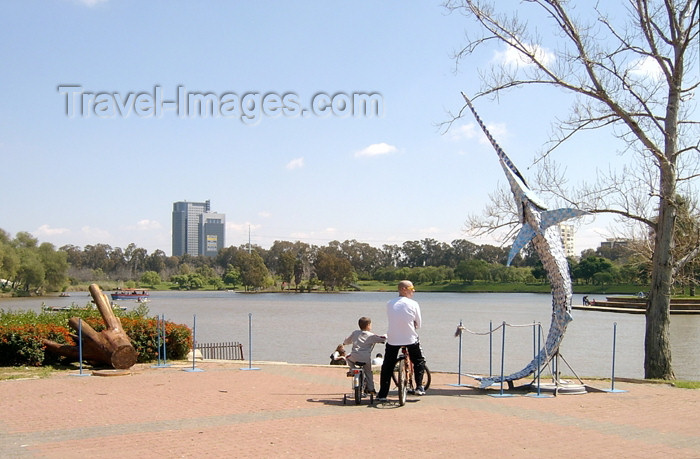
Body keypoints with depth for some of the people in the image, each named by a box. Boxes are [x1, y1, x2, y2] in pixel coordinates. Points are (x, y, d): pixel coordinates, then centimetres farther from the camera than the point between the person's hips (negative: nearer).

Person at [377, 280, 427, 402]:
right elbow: (418, 324, -1)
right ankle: (419, 387, 15)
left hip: (392, 339, 2)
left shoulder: (389, 304, 2)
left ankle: (382, 394, 9)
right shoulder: (413, 304, -7)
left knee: (387, 366, 11)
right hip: (410, 338, -2)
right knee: (419, 361, 21)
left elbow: (391, 321, 11)